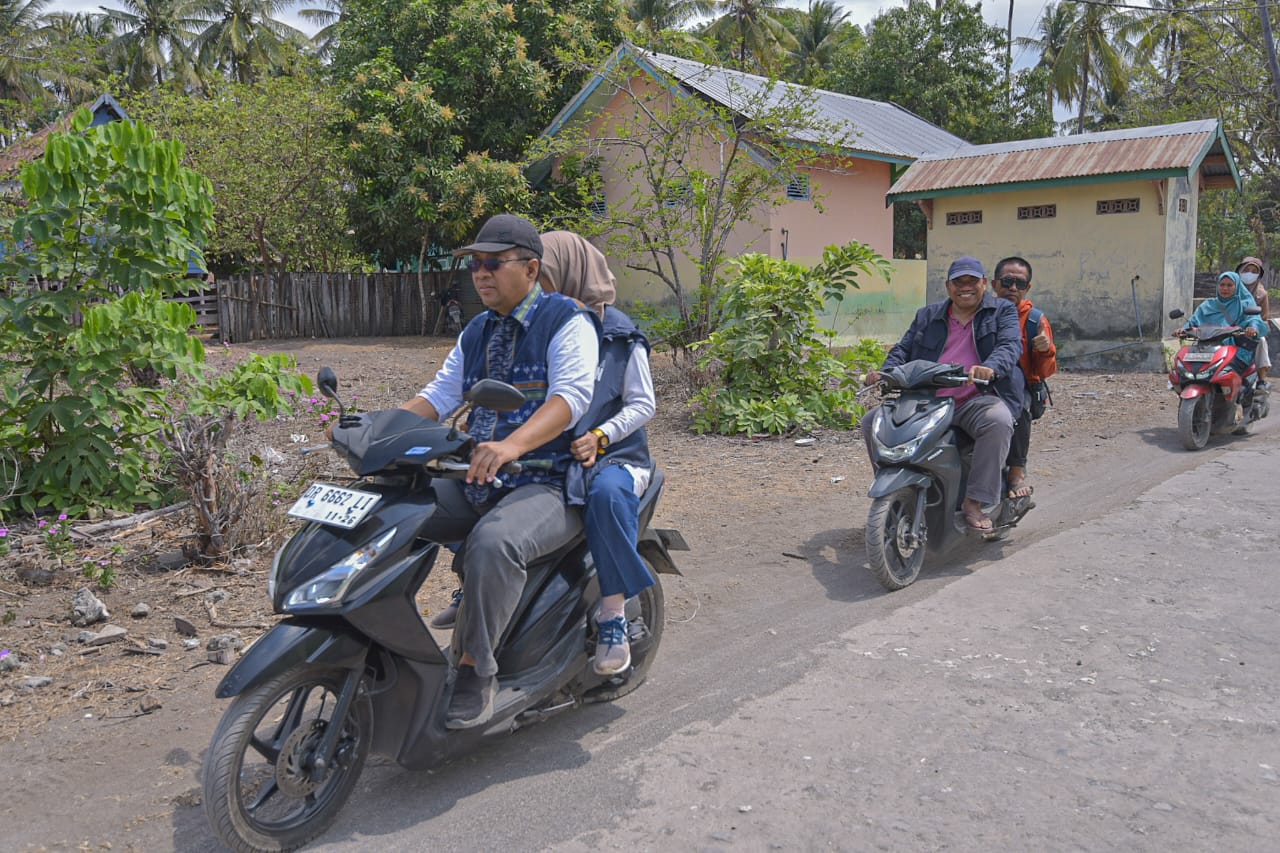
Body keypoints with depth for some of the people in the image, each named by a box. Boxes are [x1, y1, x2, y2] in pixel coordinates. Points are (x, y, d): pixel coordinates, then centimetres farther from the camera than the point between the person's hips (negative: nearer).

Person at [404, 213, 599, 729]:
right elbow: (440, 395, 16)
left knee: (494, 541, -36)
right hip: (476, 479, 8)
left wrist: (512, 444, -39)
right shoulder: (476, 333, 20)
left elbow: (571, 396, -21)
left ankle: (475, 671, -22)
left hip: (549, 485, -7)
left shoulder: (567, 321, -5)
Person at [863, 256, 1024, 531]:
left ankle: (975, 501, -28)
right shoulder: (928, 316, 21)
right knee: (872, 421, -11)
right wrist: (885, 372, -9)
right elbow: (903, 349, 14)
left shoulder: (1002, 311, 10)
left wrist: (991, 367, -31)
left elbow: (1011, 345, -7)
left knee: (998, 421, -37)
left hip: (977, 401, -4)